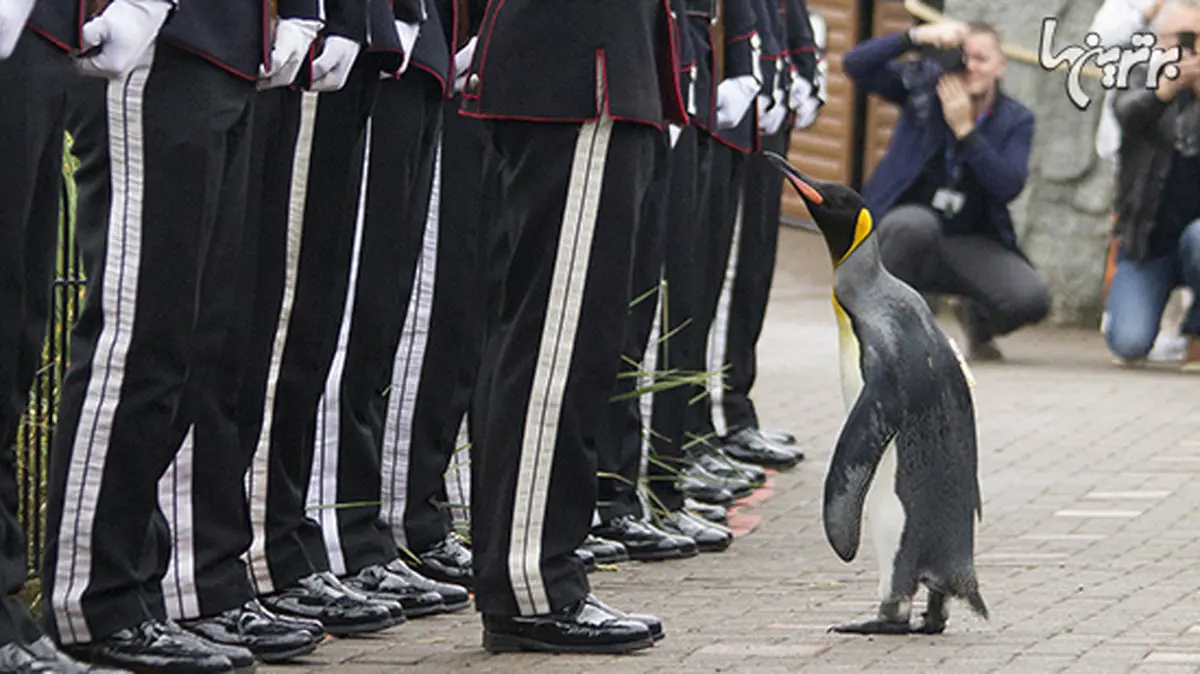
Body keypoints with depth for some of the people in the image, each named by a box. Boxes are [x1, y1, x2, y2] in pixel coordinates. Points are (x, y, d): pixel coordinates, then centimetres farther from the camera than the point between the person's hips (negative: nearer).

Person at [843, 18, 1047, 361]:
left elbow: (1010, 186, -14)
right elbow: (856, 65, -13)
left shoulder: (1015, 120, 2)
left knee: (1031, 299, -23)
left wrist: (965, 129, -20)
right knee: (918, 224, -40)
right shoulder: (923, 85, -1)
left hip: (971, 244, 2)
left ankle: (977, 320, 16)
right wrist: (915, 37, -25)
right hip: (906, 229, -2)